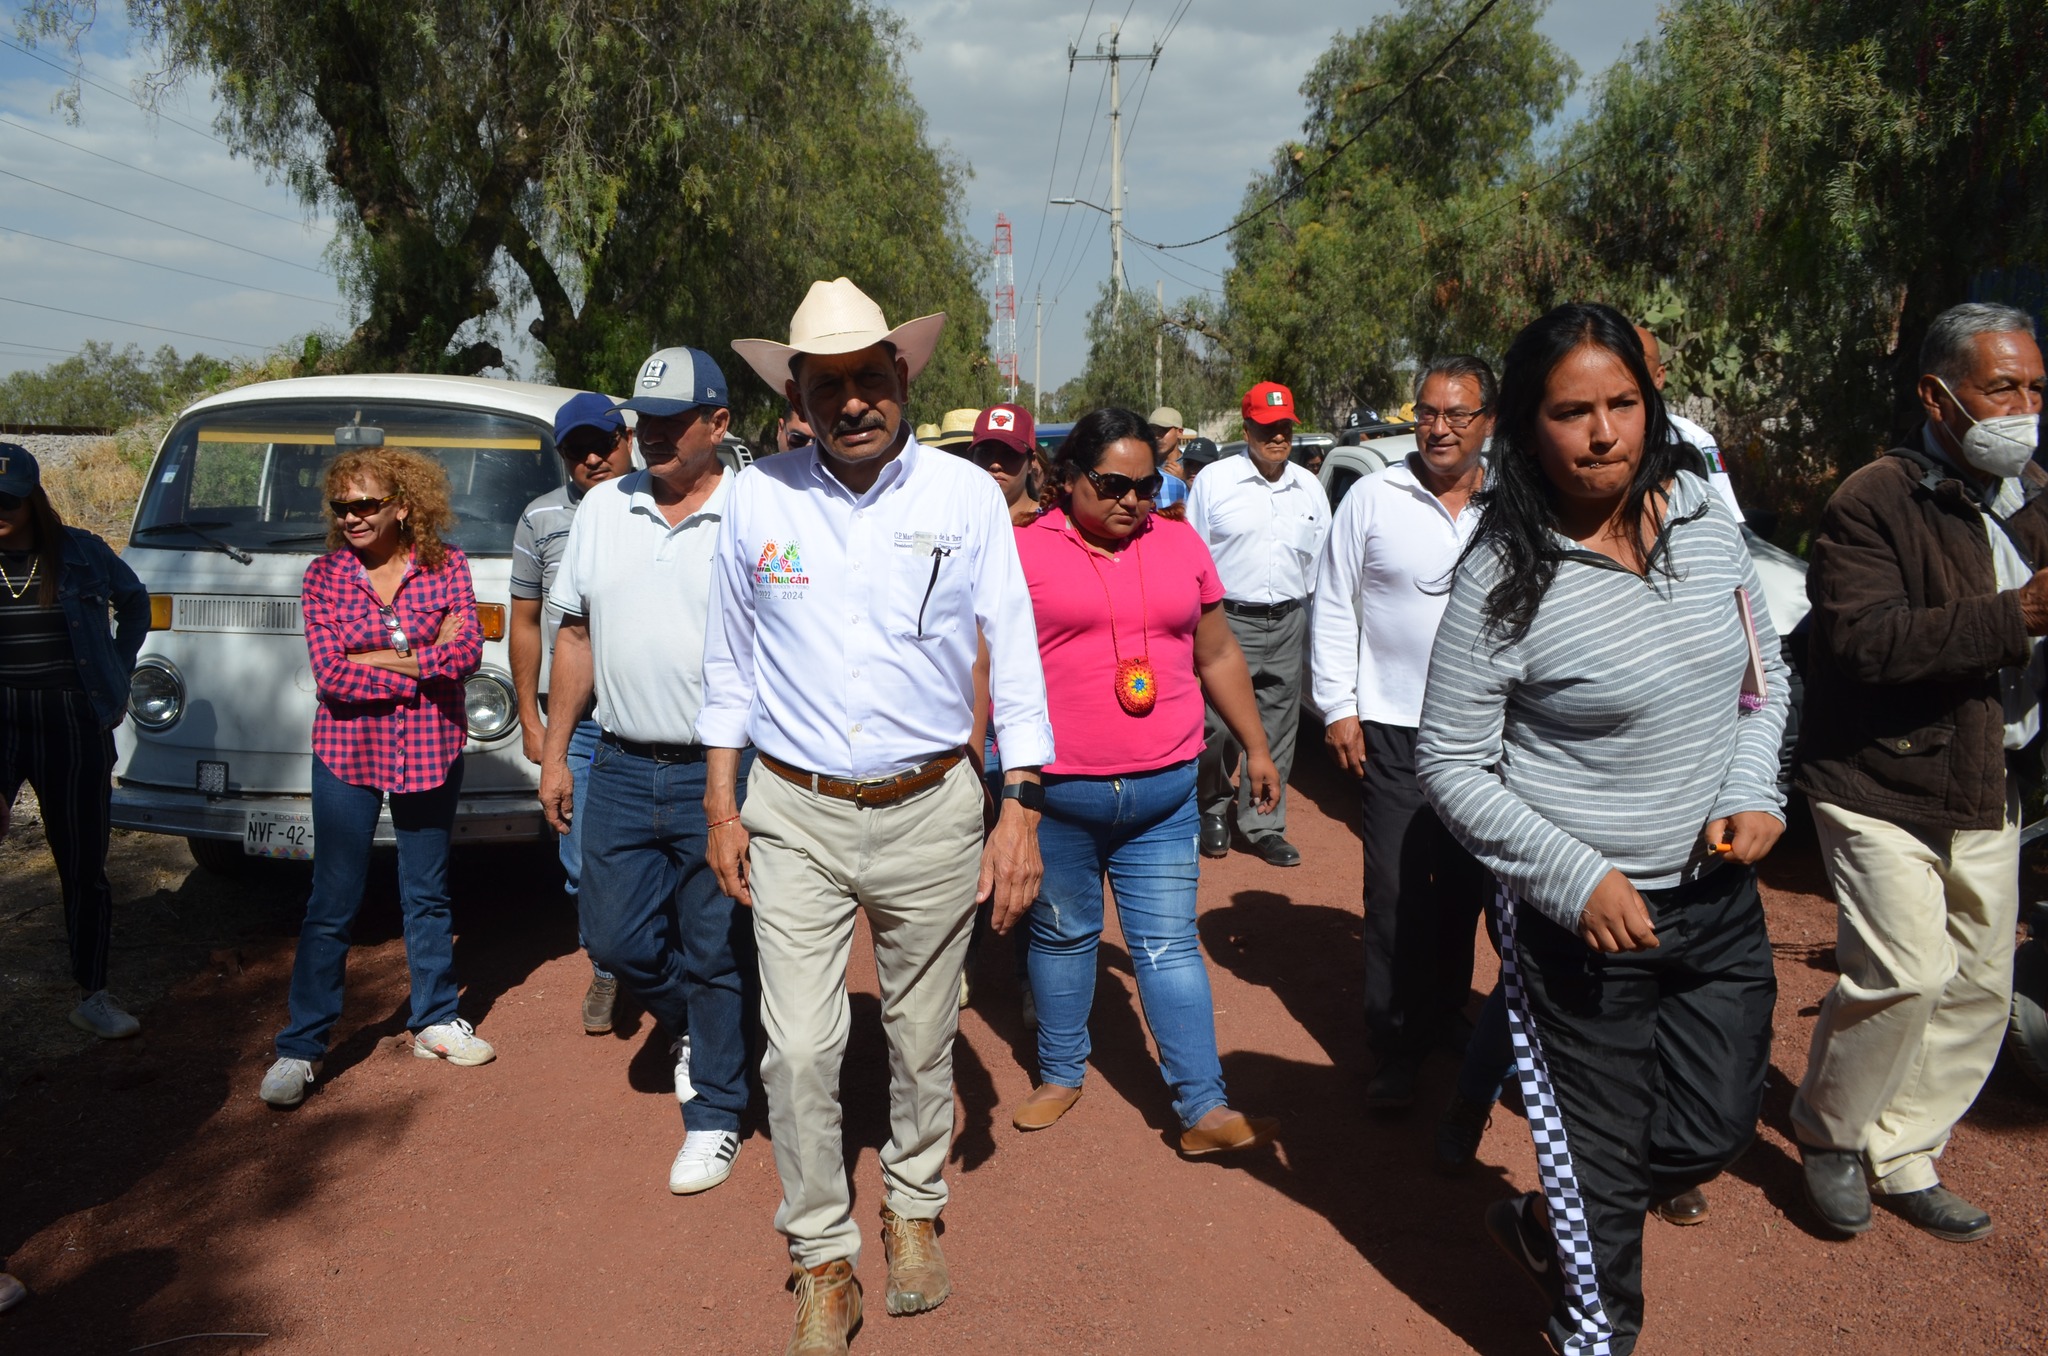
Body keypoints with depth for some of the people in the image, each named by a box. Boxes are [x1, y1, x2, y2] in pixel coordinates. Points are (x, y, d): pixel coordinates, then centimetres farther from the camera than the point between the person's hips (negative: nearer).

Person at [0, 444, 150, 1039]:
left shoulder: (81, 553, 2)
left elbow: (134, 600, 20)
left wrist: (118, 672, 14)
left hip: (75, 724, 1)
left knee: (83, 865, 9)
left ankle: (93, 996, 20)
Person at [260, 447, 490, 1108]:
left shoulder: (447, 566, -3)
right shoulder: (324, 576, -3)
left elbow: (469, 652, -15)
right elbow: (330, 675, -13)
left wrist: (375, 658, -16)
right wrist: (423, 661, -15)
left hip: (431, 753, 1)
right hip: (347, 754, -1)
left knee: (428, 894, 15)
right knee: (331, 907, 4)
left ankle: (435, 1022, 30)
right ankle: (301, 1047, 15)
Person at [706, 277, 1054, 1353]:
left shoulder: (966, 495, -4)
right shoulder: (755, 499, 0)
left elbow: (1014, 656, -1)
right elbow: (731, 660, 9)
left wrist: (1020, 809, -5)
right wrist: (722, 805, 7)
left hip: (930, 810, 0)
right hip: (795, 816, 1)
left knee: (923, 1038, 14)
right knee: (799, 1051, -1)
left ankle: (914, 1206, 39)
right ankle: (824, 1260, 19)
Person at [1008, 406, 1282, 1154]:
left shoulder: (1180, 544, 8)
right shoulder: (1024, 551, -3)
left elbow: (1218, 655, 16)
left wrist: (1255, 747, 18)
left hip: (1163, 792, 2)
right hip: (1055, 793, -2)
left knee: (1169, 946, 5)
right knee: (1063, 935, 14)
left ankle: (1203, 1109, 10)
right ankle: (1060, 1073, 33)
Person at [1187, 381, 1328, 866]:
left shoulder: (1310, 489, 11)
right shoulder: (1214, 480, 0)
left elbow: (1320, 566, 18)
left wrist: (1316, 628, 16)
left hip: (1287, 625, 3)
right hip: (1228, 620, -3)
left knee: (1277, 730, 7)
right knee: (1219, 727, -2)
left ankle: (1265, 826, 18)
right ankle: (1214, 812, 22)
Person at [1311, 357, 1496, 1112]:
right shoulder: (1373, 498, -2)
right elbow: (1332, 610, 1)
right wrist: (1338, 706, -4)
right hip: (1395, 731, -2)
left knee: (1465, 891, 13)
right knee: (1395, 894, 0)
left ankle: (1444, 1023, 31)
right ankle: (1396, 1047, 12)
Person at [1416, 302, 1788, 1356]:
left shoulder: (1704, 518, -1)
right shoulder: (1505, 575, -18)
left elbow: (1761, 674, 12)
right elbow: (1451, 765, -13)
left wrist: (1754, 794, -4)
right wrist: (1575, 879, -19)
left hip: (1721, 899, 6)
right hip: (1586, 917, -5)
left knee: (1713, 1132, 19)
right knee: (1605, 1166, 10)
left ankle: (1545, 1230, 44)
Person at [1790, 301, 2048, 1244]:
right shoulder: (1873, 504, -12)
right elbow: (1865, 641, -25)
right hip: (1884, 787, -7)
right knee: (1907, 972, -15)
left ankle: (1901, 1159, 26)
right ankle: (1826, 1136, 10)